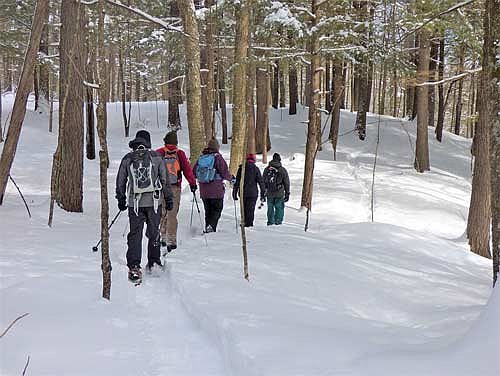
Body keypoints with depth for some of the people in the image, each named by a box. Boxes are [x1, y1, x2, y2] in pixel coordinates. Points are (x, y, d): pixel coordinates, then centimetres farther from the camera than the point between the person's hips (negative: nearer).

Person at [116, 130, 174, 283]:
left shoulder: (127, 159, 4)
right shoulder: (156, 157, 1)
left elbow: (120, 182, 10)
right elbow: (165, 180, 4)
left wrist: (121, 200, 22)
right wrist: (168, 199, 12)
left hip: (134, 203, 0)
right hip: (154, 201, 0)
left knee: (135, 234, 2)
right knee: (154, 233, 14)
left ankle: (134, 267, -7)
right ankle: (154, 262, 22)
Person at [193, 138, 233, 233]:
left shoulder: (201, 157, 5)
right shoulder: (217, 157, -10)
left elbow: (194, 172, 9)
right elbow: (225, 173, -12)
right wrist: (231, 178, 7)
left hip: (203, 190, 5)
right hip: (216, 190, -5)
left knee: (208, 210, 16)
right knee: (217, 209, 4)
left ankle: (207, 228, 14)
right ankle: (211, 226, -15)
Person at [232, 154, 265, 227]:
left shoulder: (241, 168, 5)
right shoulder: (255, 169, -2)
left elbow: (237, 182, 7)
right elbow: (260, 182, -4)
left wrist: (235, 193, 13)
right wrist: (263, 194, 0)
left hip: (243, 193, 3)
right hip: (252, 193, -3)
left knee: (244, 209, 14)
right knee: (250, 210, -2)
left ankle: (244, 223, 17)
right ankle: (249, 224, -9)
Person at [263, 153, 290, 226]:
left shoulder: (266, 169, 4)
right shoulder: (282, 170, -3)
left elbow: (263, 182, 11)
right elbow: (286, 183, 1)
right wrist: (287, 193, 8)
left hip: (269, 193, 3)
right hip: (279, 194, -3)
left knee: (270, 208, 12)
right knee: (279, 208, 4)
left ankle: (270, 222, 13)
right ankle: (278, 222, -1)